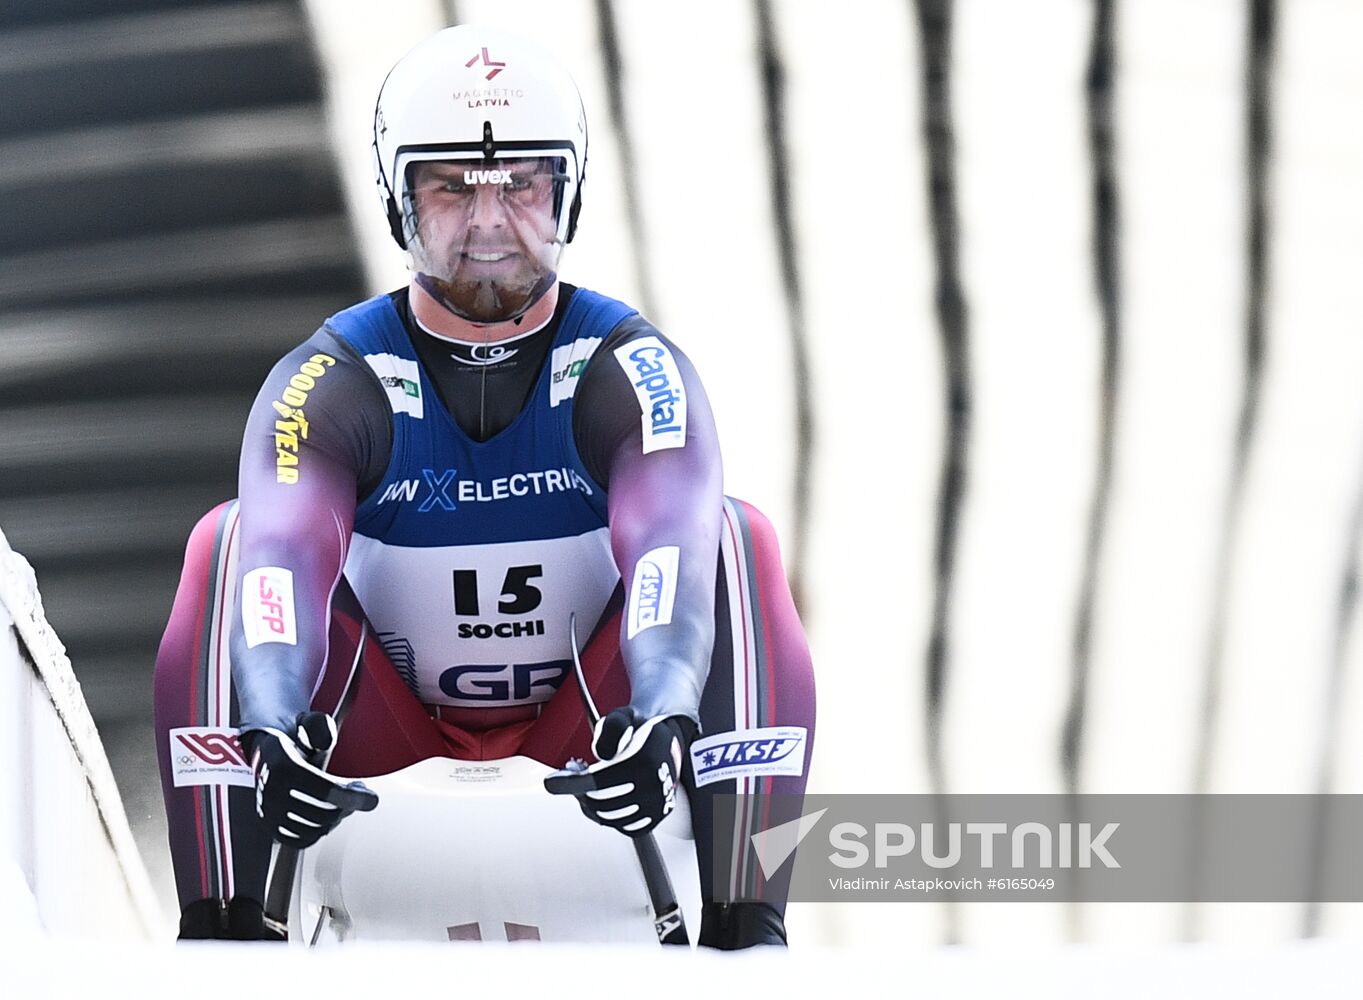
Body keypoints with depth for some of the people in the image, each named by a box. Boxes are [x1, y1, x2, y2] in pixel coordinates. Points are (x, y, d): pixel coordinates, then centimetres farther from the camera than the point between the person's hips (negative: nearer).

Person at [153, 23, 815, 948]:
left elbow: (672, 552, -32)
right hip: (383, 751, 0)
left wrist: (665, 716, -54)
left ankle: (745, 933, -27)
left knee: (738, 536, -23)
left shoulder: (634, 371, -12)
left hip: (585, 754, 0)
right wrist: (273, 727, -53)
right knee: (227, 542, -21)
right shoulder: (330, 384, -12)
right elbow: (283, 558, -31)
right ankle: (224, 929, -25)